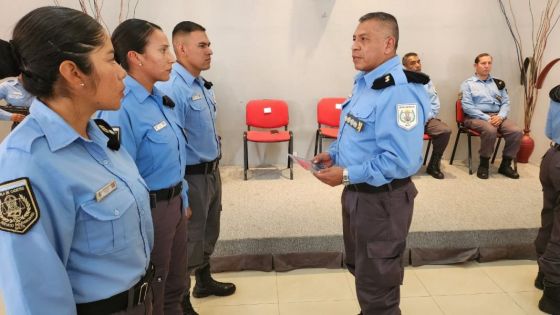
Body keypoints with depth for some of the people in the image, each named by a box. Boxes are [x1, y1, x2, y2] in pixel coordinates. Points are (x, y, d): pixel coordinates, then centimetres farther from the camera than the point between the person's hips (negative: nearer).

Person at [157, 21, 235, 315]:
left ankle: (204, 281, 46)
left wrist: (214, 169, 17)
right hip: (193, 177, -9)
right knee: (190, 240, 7)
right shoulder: (172, 88, -23)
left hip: (212, 171, 9)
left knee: (209, 234, 24)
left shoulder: (202, 85, 7)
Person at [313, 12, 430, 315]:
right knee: (359, 267, 29)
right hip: (357, 193, 10)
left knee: (376, 284, 10)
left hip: (382, 200, -10)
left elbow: (401, 161, -31)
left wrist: (346, 175, -25)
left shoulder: (400, 92, -25)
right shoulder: (364, 82, 8)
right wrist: (333, 154, 1)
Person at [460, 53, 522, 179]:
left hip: (497, 117, 5)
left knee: (516, 132, -22)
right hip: (476, 117, -5)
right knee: (490, 131, -36)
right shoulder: (468, 83, 4)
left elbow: (506, 102, 12)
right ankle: (484, 165, -16)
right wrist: (487, 118, -16)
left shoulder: (498, 83, 19)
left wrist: (500, 116, -10)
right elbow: (467, 106, -7)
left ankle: (505, 165, -4)